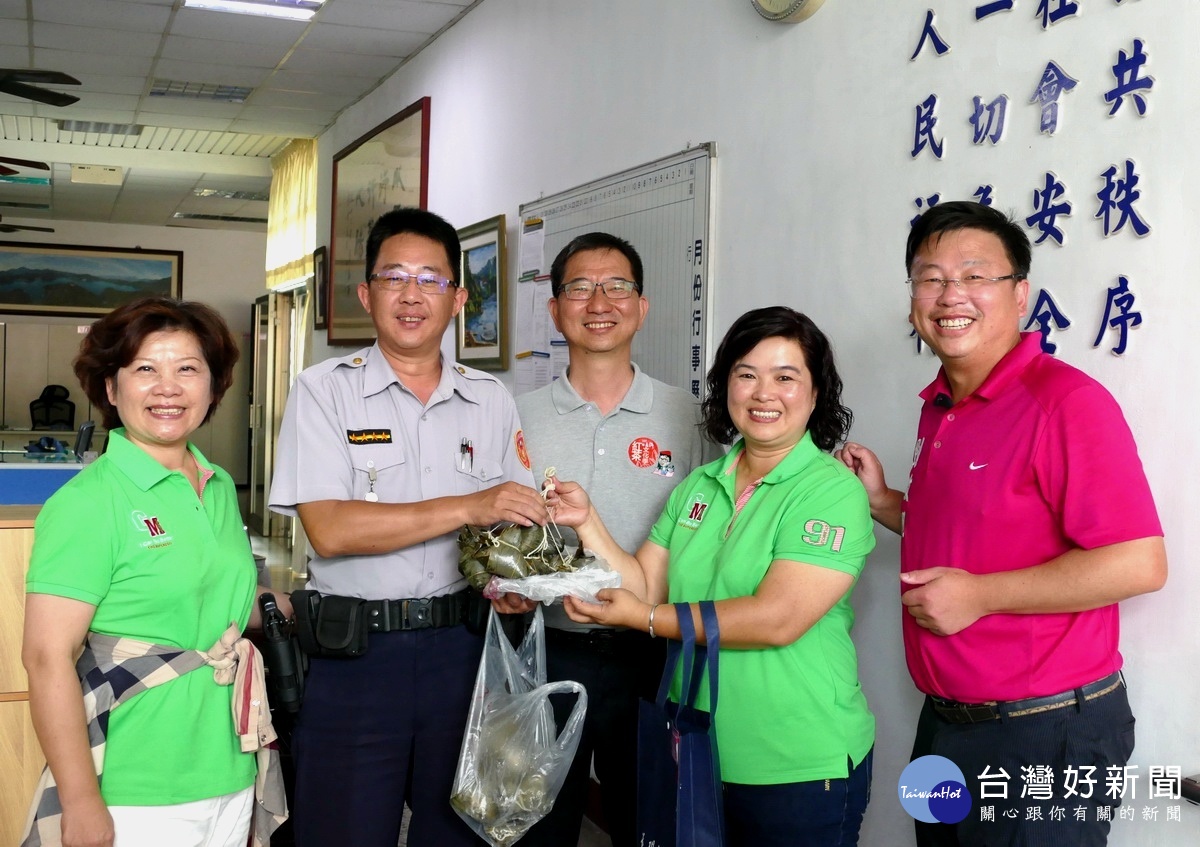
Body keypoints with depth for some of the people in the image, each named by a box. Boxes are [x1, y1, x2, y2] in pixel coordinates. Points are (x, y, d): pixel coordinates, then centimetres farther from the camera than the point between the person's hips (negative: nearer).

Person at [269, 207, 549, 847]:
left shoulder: (491, 400, 8)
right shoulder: (324, 391, -4)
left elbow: (520, 521, 13)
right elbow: (329, 529, -15)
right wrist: (468, 509, -21)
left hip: (461, 647, 3)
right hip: (352, 651, -3)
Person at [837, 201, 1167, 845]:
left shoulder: (1065, 401, -17)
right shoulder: (940, 407, 10)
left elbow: (1139, 564, -23)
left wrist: (979, 594, -20)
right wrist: (881, 501, 7)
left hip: (1044, 731, -8)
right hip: (945, 719, 8)